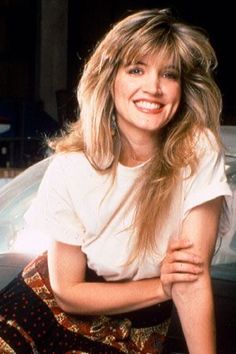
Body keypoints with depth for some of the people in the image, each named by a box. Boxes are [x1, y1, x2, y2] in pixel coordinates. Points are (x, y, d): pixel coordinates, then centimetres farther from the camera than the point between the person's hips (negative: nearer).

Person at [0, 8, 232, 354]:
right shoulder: (71, 166, -16)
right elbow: (67, 290, -10)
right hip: (53, 301, 1)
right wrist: (162, 286, -17)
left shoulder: (199, 151, -20)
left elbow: (194, 277, -21)